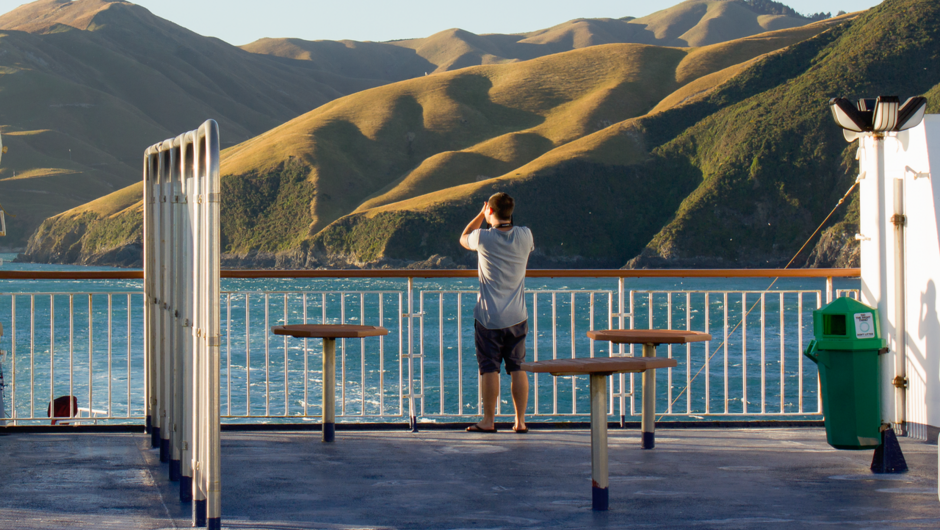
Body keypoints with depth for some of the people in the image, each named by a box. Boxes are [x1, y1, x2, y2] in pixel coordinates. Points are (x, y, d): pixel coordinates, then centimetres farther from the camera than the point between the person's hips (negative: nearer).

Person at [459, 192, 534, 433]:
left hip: (489, 317, -3)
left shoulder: (484, 238, -12)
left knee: (489, 369, 2)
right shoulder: (524, 236, -4)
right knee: (518, 368, 7)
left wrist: (481, 215, 15)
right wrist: (506, 219, 22)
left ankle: (488, 420, 5)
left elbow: (463, 239, 11)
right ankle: (520, 421, 9)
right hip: (517, 317, 3)